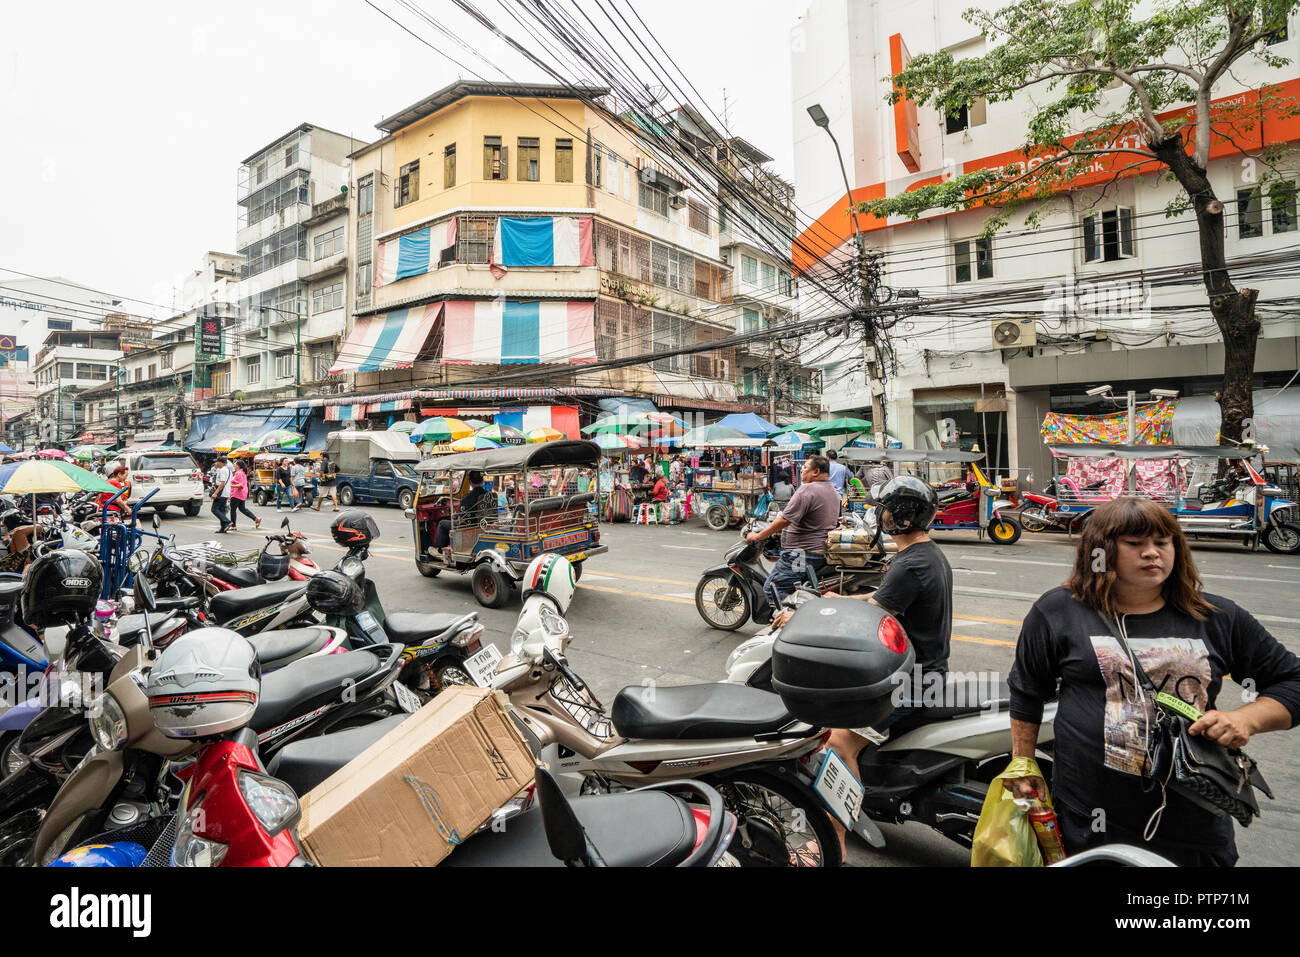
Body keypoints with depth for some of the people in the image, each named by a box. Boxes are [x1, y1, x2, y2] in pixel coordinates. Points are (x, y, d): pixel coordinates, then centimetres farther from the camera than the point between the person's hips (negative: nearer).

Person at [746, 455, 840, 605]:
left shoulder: (808, 489, -15)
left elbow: (784, 520, -21)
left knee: (770, 589, -8)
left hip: (802, 555, -10)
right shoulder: (834, 493, 17)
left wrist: (758, 536, -11)